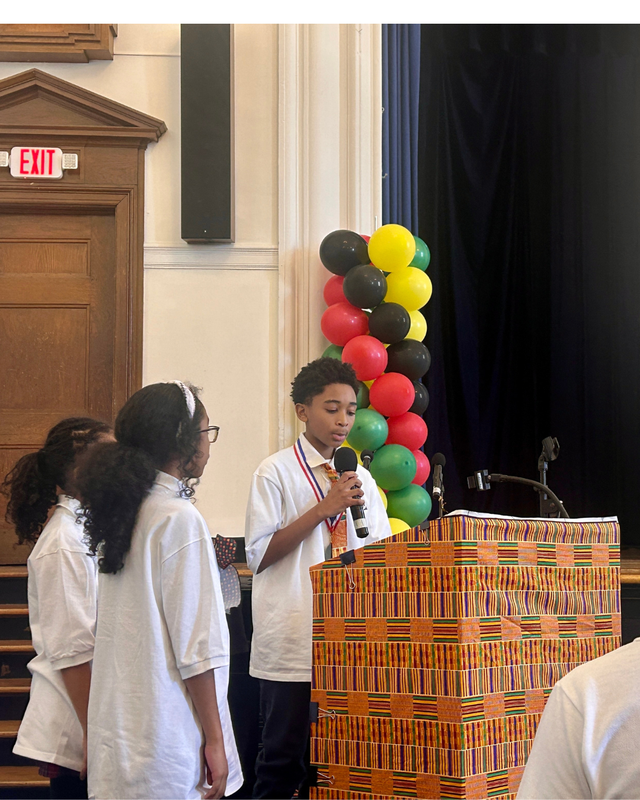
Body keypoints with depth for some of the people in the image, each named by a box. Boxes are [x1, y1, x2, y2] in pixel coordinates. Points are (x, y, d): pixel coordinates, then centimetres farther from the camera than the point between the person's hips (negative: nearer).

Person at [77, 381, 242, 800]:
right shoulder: (180, 519, -15)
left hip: (115, 728, 8)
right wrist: (213, 738, -11)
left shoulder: (122, 510, 9)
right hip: (165, 731, -8)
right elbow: (196, 644, -15)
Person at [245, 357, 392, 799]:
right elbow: (260, 555, -9)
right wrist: (325, 508, -12)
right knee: (284, 759, 0)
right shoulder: (276, 473, -2)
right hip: (292, 643, -5)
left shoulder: (361, 478, 14)